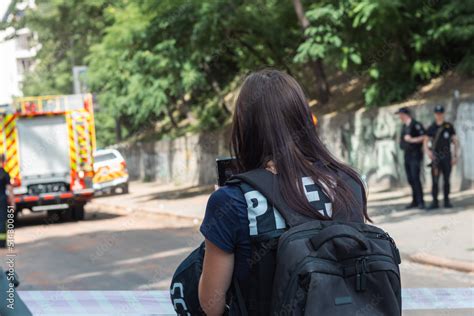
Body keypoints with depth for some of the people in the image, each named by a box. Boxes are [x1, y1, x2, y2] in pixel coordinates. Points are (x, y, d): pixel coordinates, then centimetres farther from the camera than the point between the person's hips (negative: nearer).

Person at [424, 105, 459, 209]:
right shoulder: (431, 128, 3)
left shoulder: (449, 126, 2)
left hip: (447, 156, 0)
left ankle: (447, 201, 10)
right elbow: (425, 142, 0)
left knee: (446, 180, 2)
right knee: (435, 180, -5)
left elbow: (455, 141, 4)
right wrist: (427, 151, -22)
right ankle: (435, 202, -2)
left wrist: (455, 156, -3)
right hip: (436, 157, 0)